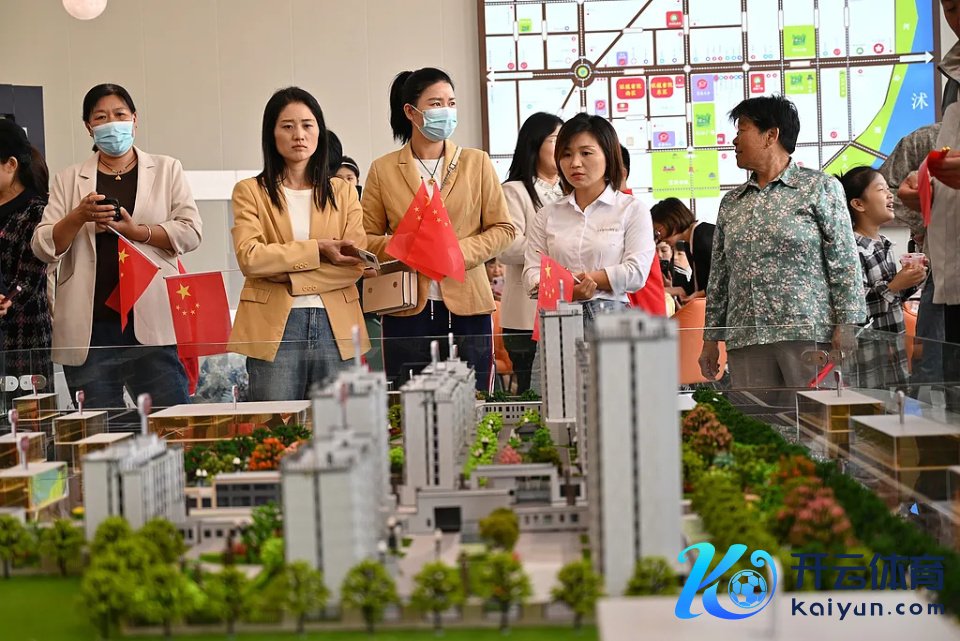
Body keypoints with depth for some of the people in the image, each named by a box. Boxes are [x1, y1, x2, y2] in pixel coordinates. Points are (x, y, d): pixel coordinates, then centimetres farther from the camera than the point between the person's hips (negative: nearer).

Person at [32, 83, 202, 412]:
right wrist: (79, 217, -11)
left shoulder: (166, 169, 12)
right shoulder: (69, 179, 14)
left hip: (152, 324, -1)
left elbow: (190, 232, 3)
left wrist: (136, 232, -11)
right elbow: (43, 246, 7)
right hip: (90, 329, 1)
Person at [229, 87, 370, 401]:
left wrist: (289, 275, -9)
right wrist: (317, 249, -11)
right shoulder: (250, 192, 6)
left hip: (335, 327, 2)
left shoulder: (343, 192, 13)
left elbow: (355, 264, 0)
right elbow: (249, 258, -9)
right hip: (274, 329, -2)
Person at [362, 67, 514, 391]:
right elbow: (367, 238, 8)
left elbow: (503, 228, 7)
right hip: (406, 308, 0)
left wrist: (460, 251, -10)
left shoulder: (477, 162, 8)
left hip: (467, 306, 1)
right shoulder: (383, 170, 6)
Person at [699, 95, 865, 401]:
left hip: (808, 332, -4)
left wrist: (845, 326, -9)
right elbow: (718, 276, 19)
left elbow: (844, 263, -1)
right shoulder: (731, 203, 18)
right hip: (744, 340, 4)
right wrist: (710, 338, 14)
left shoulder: (820, 187, 5)